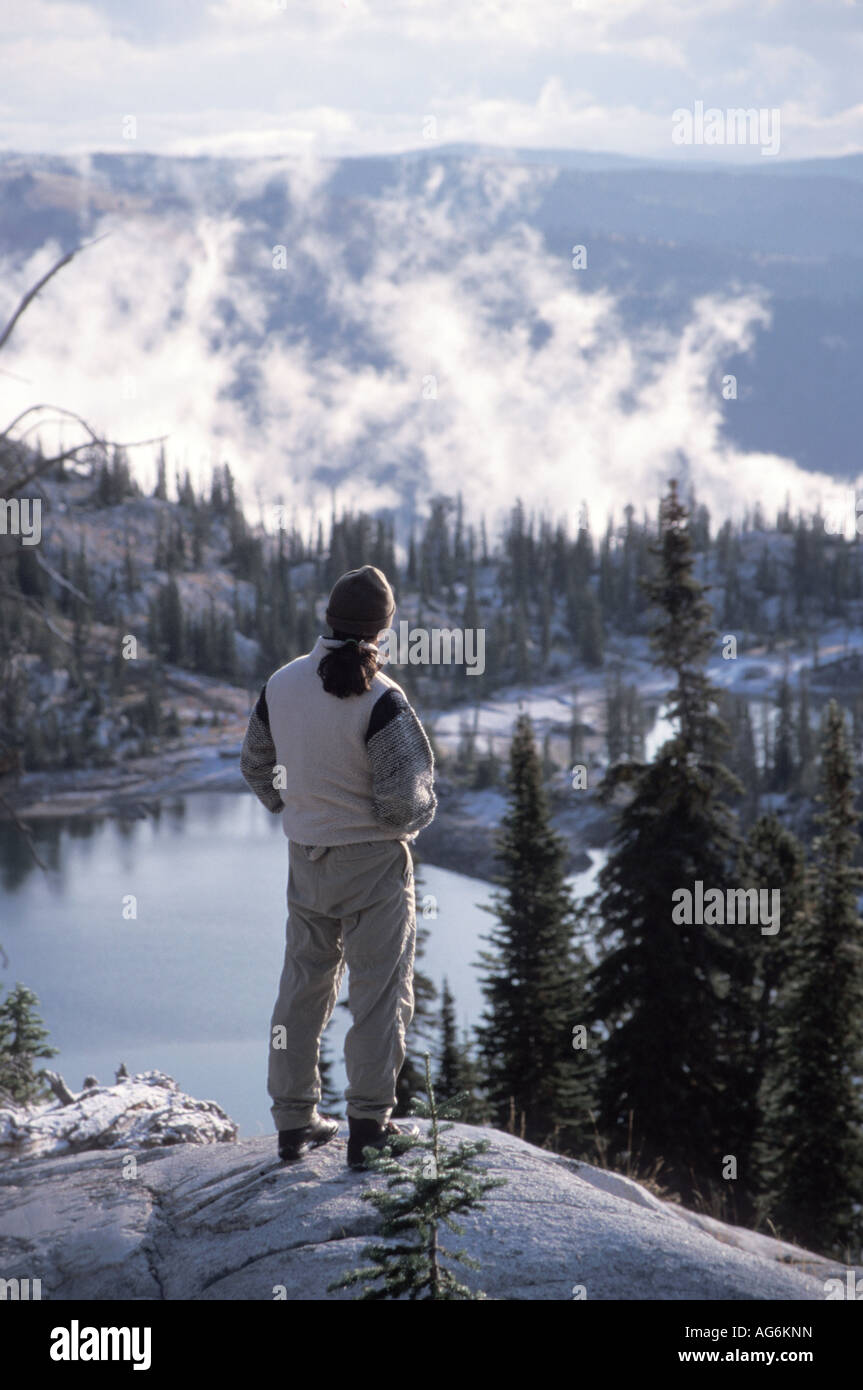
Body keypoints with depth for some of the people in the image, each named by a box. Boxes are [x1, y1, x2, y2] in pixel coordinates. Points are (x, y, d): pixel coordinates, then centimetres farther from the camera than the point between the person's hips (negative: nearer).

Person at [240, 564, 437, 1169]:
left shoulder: (282, 684, -2)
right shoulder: (380, 700, -21)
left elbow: (256, 766, 11)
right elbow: (403, 798, -21)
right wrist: (418, 814, 1)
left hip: (306, 859, 6)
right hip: (373, 862, -6)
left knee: (304, 984, 15)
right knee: (379, 990, 4)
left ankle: (294, 1119, 21)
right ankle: (370, 1123, 4)